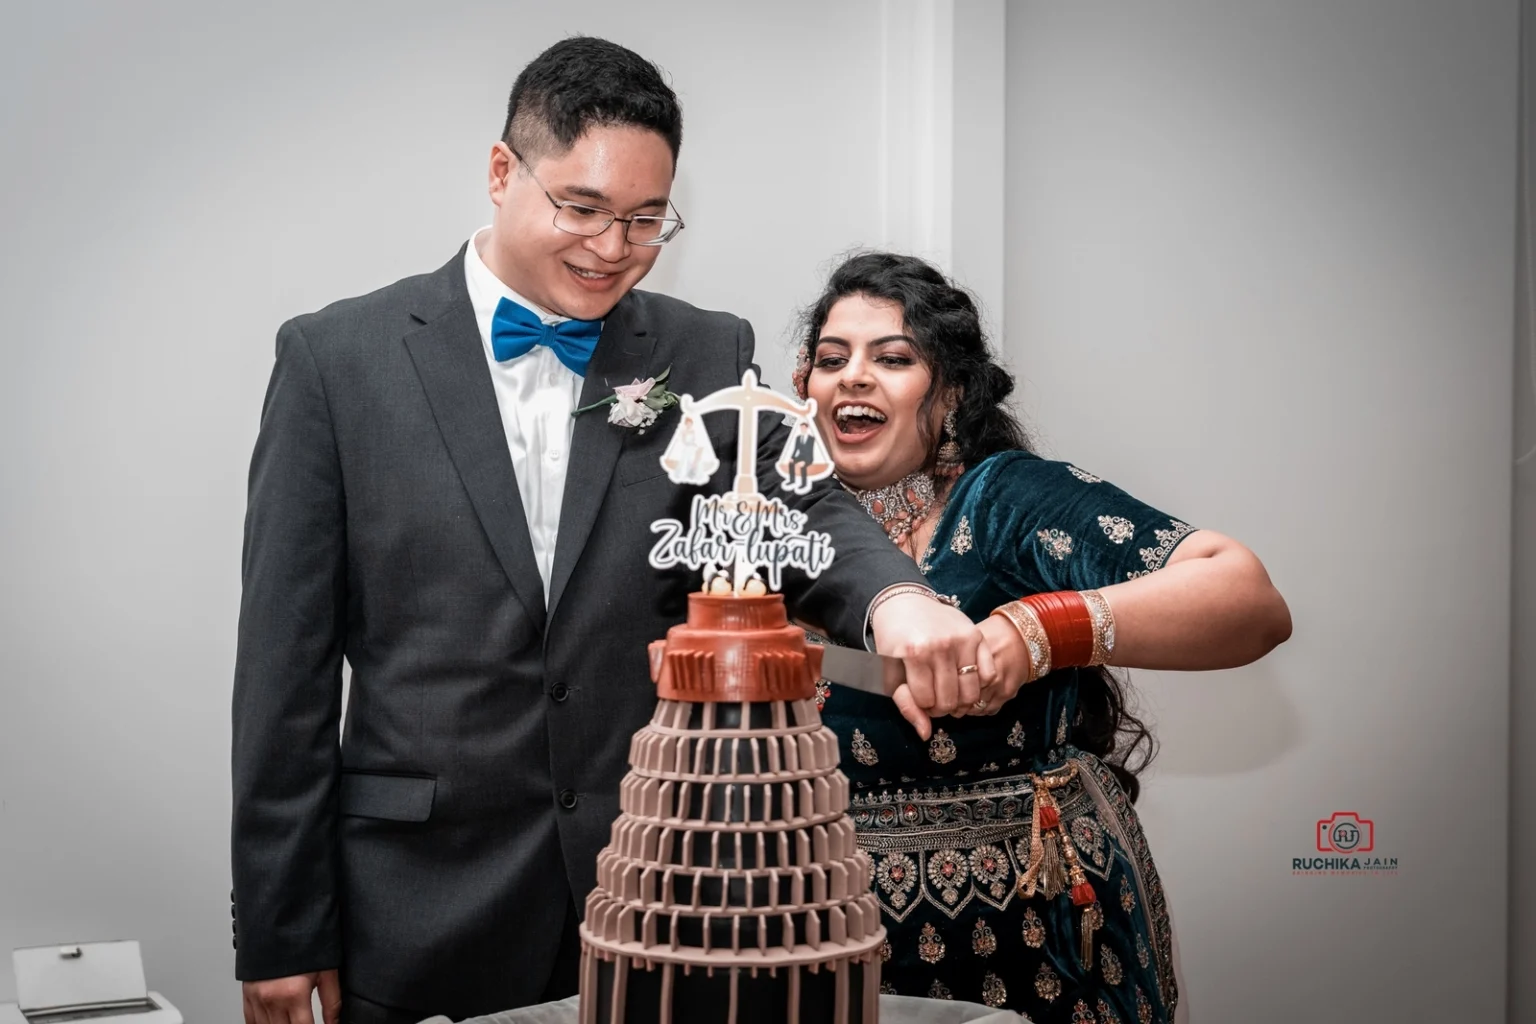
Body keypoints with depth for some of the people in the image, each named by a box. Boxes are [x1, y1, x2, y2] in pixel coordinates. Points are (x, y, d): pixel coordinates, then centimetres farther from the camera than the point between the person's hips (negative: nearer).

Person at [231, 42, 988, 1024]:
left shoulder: (708, 354, 4)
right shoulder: (338, 357, -3)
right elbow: (286, 657, -2)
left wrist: (893, 596, -33)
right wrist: (280, 933, -2)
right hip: (423, 911, -1)